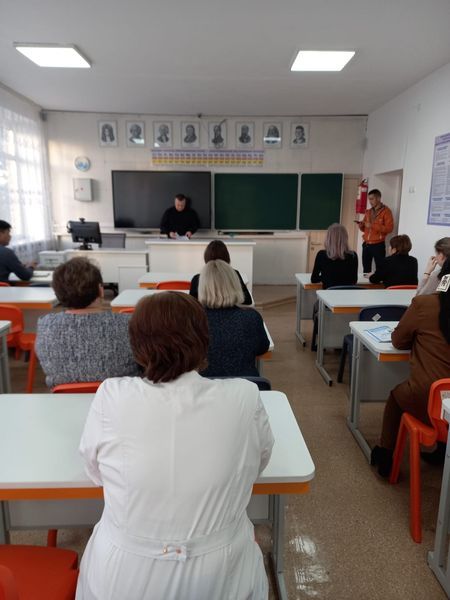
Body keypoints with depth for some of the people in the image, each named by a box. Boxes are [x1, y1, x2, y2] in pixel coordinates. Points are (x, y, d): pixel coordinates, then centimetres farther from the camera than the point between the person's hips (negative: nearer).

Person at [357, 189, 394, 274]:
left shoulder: (386, 211, -4)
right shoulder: (368, 212, 15)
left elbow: (389, 228, -14)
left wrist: (372, 226, -18)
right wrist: (361, 225, -2)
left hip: (378, 245, -6)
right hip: (366, 244, 6)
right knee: (366, 269, 10)